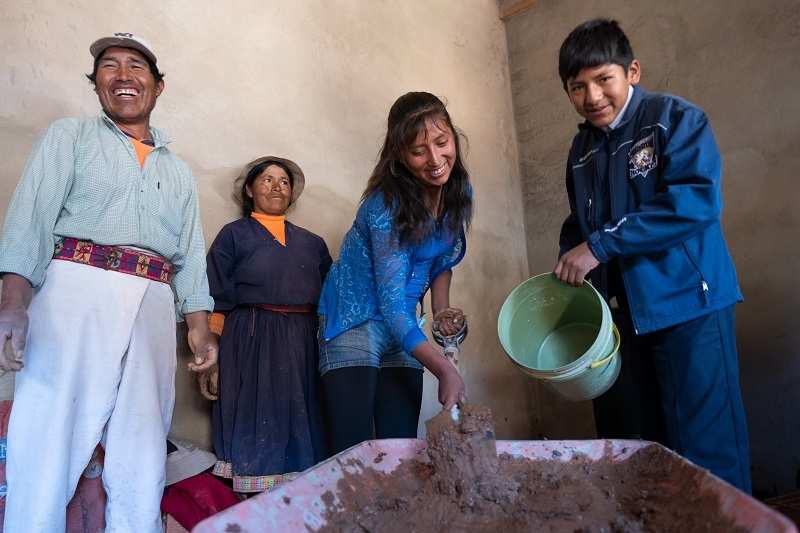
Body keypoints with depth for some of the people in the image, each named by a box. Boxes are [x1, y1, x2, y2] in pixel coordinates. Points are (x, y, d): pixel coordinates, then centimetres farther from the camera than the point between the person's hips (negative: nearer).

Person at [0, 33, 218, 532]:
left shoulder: (179, 172, 24)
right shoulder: (70, 136, 13)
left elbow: (190, 255, 17)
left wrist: (200, 324, 4)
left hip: (154, 307, 4)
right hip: (78, 289, -3)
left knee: (142, 458, 3)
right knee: (48, 438, -7)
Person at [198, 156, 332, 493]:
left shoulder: (312, 244, 17)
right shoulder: (234, 235, 7)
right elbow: (216, 301, -1)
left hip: (302, 351, 4)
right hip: (250, 347, -3)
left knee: (299, 433, 3)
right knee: (254, 432, -3)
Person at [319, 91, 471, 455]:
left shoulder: (459, 190, -4)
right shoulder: (387, 206, -24)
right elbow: (391, 303, -28)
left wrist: (441, 310, -3)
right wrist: (444, 370, -34)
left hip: (402, 325, 6)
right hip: (355, 320, -6)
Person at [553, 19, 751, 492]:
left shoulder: (676, 119, -6)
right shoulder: (583, 148, 13)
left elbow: (698, 199, -22)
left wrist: (600, 245, -22)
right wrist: (569, 267, 1)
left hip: (687, 306, -6)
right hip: (620, 313, 7)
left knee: (704, 451, -1)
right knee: (631, 449, 13)